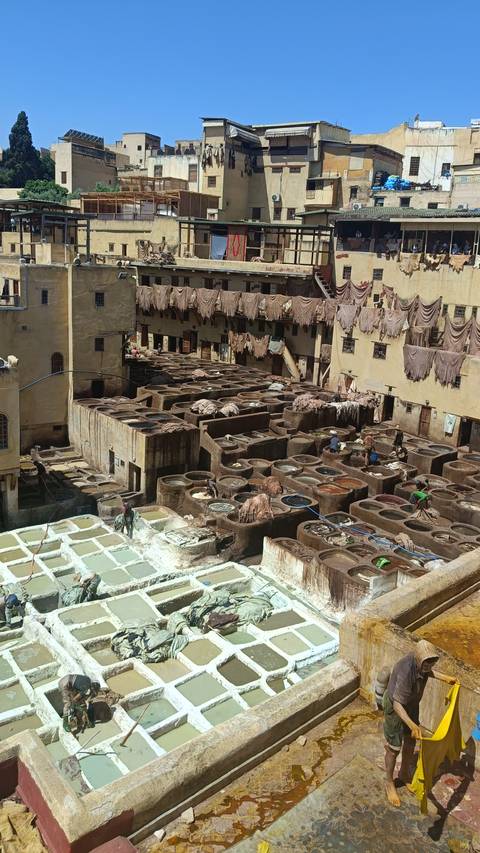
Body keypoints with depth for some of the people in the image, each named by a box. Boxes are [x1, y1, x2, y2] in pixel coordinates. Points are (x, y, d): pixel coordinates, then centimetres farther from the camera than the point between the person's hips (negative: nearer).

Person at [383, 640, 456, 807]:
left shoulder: (421, 662, -18)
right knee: (394, 748, 9)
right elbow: (397, 704, -36)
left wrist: (444, 678, 2)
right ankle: (390, 783, 31)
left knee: (410, 741, 23)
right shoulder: (406, 673, -41)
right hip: (395, 708, -7)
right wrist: (412, 725, -44)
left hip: (411, 705, 7)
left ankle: (404, 773, 47)